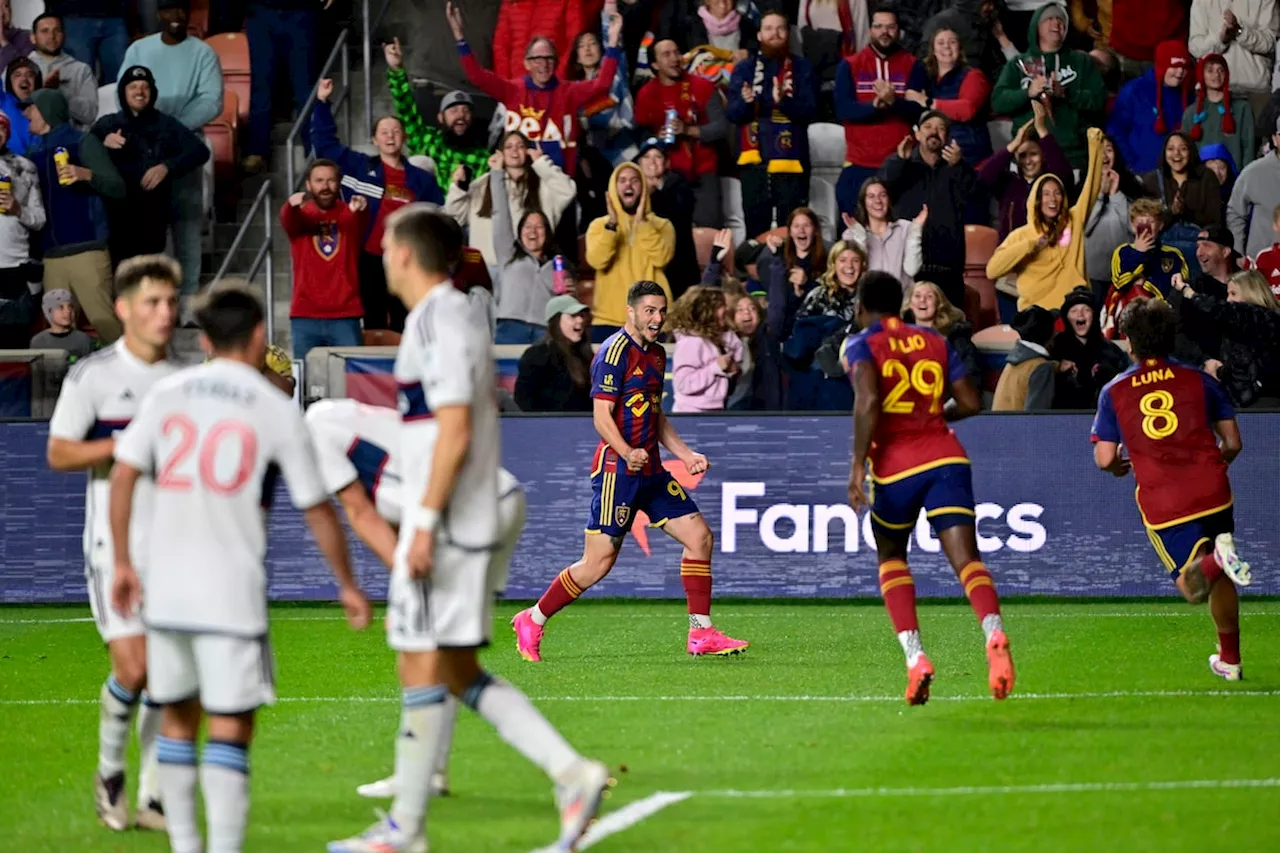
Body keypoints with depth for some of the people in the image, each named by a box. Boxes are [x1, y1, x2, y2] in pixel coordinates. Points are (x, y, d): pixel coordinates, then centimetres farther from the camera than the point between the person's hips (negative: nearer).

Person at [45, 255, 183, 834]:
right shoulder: (91, 376, -5)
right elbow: (58, 454, -8)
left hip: (176, 544, 4)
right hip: (116, 544, -4)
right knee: (133, 668, -12)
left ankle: (152, 796, 10)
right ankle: (109, 772, 13)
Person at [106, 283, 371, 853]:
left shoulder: (166, 394, 7)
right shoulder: (277, 411, -1)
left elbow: (123, 476, 1)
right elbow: (317, 510, 3)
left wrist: (123, 563, 10)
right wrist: (348, 586, 14)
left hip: (165, 586, 4)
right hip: (231, 590, -4)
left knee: (177, 719, 16)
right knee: (231, 729, -3)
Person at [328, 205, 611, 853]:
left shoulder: (437, 324, -14)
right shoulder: (460, 319, 17)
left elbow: (455, 433, -22)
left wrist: (425, 522, -21)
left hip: (444, 527, -10)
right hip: (472, 525, 10)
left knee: (423, 668, -4)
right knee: (459, 672, 12)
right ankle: (570, 773, 3)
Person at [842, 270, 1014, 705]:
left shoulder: (861, 346, 4)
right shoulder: (935, 342, 17)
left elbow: (868, 402, -13)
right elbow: (971, 403, 15)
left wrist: (858, 464, -12)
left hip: (895, 465, -2)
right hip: (946, 457, 2)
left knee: (891, 558, 20)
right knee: (966, 558, -10)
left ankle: (914, 656, 2)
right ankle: (994, 632, -40)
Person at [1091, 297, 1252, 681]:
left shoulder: (1114, 392, 3)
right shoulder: (1199, 381, 5)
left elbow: (1105, 459, 0)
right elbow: (1233, 443, 8)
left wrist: (1120, 466, 25)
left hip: (1161, 503, -2)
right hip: (1211, 491, 2)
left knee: (1193, 587, 3)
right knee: (1222, 583, 21)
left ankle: (1215, 560, -31)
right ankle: (1229, 659, 17)